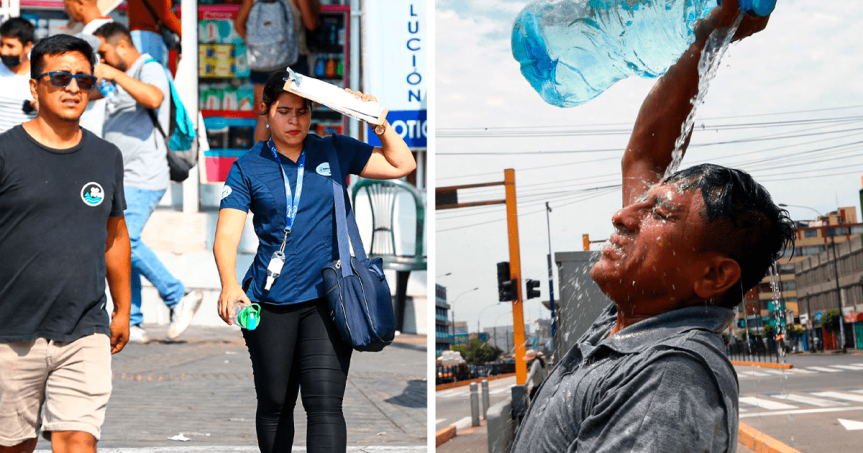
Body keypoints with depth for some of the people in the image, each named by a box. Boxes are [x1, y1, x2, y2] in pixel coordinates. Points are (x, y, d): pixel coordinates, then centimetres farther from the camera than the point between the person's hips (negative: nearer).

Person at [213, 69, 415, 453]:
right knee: (274, 404, 11)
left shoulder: (334, 151, 7)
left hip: (326, 298, 0)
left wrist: (379, 121, -2)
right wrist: (230, 285, -24)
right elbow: (227, 235, -6)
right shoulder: (248, 167, 3)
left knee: (324, 402, -12)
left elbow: (402, 165, 12)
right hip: (270, 303, 1)